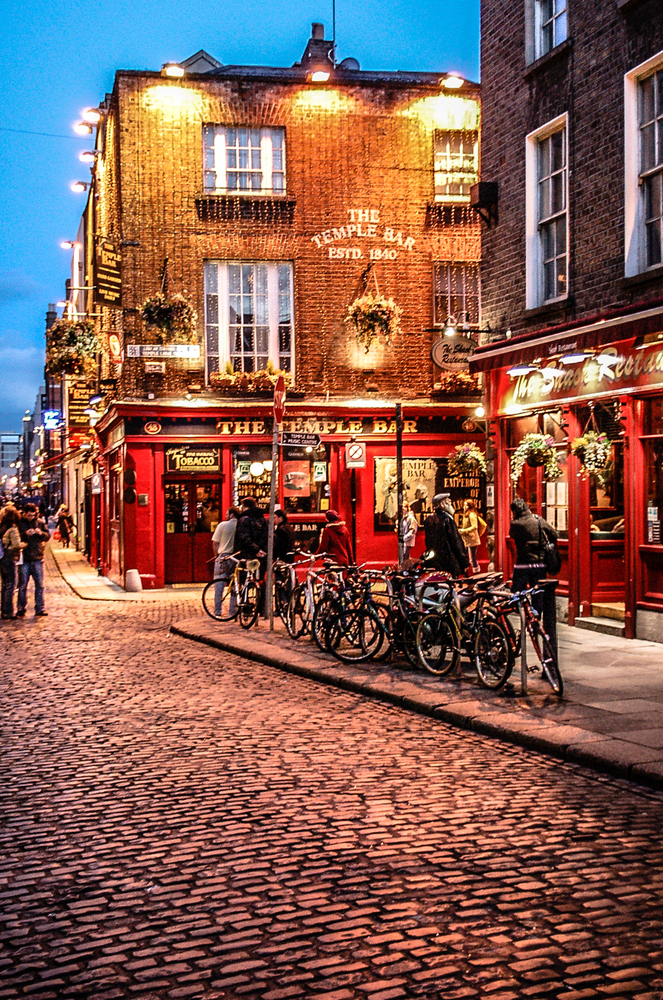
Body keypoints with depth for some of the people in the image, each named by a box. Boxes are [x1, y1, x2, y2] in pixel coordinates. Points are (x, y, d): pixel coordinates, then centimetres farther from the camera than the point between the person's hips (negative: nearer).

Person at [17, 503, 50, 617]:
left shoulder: (39, 522, 7)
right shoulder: (19, 523, -2)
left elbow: (48, 535, 10)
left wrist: (41, 533, -10)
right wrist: (25, 534, -22)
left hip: (37, 558, 2)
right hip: (24, 559, -2)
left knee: (39, 585, 3)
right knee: (22, 585, 4)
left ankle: (39, 609, 9)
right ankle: (21, 609, 13)